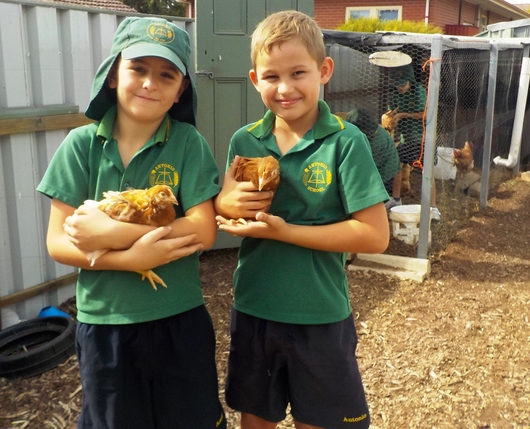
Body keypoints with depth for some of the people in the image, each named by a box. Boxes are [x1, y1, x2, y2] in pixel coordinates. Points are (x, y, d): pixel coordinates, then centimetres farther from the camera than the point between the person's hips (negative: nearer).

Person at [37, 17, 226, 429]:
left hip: (179, 319, -1)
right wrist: (131, 258, -22)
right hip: (103, 321, 2)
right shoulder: (81, 144, -6)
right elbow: (58, 243, -7)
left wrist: (111, 232, -21)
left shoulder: (188, 143, -9)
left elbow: (203, 231, -16)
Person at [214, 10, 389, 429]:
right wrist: (228, 203, -17)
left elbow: (375, 235, -18)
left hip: (320, 317, -3)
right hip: (253, 310, 4)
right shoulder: (244, 141, -2)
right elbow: (222, 214, 6)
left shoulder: (346, 142, -14)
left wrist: (284, 230, -21)